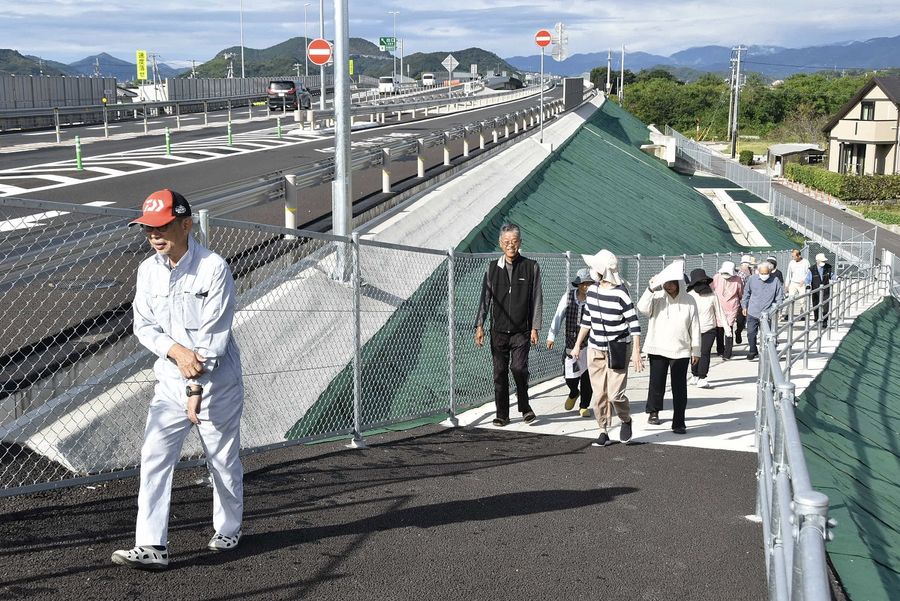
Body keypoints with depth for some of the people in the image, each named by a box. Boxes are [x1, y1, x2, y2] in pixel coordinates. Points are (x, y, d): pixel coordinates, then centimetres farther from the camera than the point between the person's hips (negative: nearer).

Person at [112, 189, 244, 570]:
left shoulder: (214, 268, -15)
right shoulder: (148, 270, 3)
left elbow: (214, 335, -17)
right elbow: (143, 326, 3)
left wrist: (196, 389, -19)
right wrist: (175, 350, -18)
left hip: (216, 383, -4)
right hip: (170, 382, 5)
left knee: (223, 461, 8)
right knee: (154, 457, -7)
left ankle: (228, 530, 31)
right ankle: (152, 547, -6)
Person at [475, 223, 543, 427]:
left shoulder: (531, 267, 2)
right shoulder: (493, 268, 8)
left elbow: (536, 300, 3)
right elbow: (485, 298, 10)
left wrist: (535, 328, -3)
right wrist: (479, 325, 3)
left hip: (521, 331, -2)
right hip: (498, 331, 2)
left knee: (519, 368, -14)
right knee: (500, 372, 4)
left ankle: (525, 407, 8)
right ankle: (502, 414, 13)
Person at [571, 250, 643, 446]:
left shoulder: (621, 294, -15)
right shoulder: (592, 291, 4)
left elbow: (634, 324, -13)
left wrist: (636, 352, -17)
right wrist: (577, 345, 18)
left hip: (618, 350, -6)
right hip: (595, 349, 6)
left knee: (615, 393, -10)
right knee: (599, 394, 4)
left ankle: (626, 420, 19)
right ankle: (604, 432, 13)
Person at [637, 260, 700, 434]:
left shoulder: (689, 301, 2)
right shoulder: (657, 298, 1)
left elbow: (695, 327, 6)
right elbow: (643, 308, -16)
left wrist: (695, 350, 6)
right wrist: (650, 289, -23)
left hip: (680, 350, 0)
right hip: (657, 348, 0)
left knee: (679, 387, -1)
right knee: (656, 383, 7)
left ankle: (679, 422, 4)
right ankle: (653, 412, 31)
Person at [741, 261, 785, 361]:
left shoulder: (775, 281, -6)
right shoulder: (752, 279, -1)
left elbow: (779, 297, 0)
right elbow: (746, 294, 11)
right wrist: (744, 306, 11)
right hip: (752, 313, 2)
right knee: (751, 333, 4)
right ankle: (752, 352, 23)